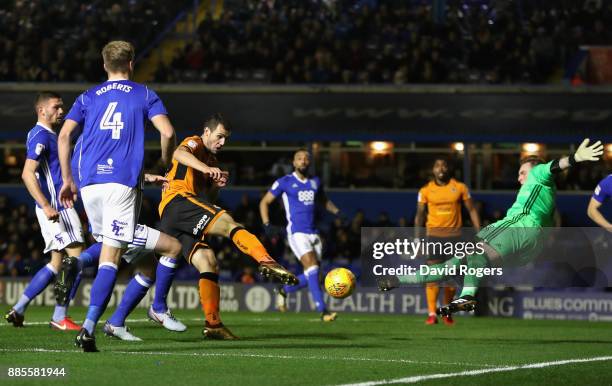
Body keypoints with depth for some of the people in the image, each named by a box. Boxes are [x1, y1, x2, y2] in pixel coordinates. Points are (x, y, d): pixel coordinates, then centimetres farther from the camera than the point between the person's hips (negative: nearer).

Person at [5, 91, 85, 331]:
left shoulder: (47, 135, 19)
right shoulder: (40, 136, -12)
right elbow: (27, 174, -21)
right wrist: (46, 206, -27)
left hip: (55, 207, 10)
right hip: (56, 207, -10)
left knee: (56, 264, 11)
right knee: (77, 258, -10)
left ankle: (18, 309, 11)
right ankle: (60, 318, -8)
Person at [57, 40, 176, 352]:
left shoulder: (88, 97, 16)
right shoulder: (144, 95, 9)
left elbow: (64, 135, 7)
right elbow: (167, 132, -3)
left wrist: (67, 180, 11)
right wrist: (164, 164, 14)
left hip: (89, 182, 3)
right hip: (123, 183, -3)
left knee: (104, 247, 25)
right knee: (110, 259, -8)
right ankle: (88, 327, -20)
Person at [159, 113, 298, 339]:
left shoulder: (210, 159, 33)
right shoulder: (194, 144, 6)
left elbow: (207, 198, 33)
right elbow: (179, 154, -20)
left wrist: (217, 185, 10)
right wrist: (206, 168, -37)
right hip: (177, 201, -10)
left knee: (208, 262, 0)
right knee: (227, 222, -27)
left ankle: (212, 324, -7)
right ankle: (266, 261, -50)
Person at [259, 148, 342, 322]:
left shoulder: (315, 182, 13)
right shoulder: (285, 182, 0)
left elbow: (324, 201, 31)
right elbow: (264, 202, 6)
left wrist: (337, 211, 12)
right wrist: (266, 224, -8)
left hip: (313, 233, 6)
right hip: (296, 233, -6)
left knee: (312, 276, 4)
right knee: (312, 268, -21)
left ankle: (283, 291, 30)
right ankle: (323, 311, -24)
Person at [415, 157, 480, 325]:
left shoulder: (460, 187, 1)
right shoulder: (426, 190, 1)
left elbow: (472, 210, 5)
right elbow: (419, 215, 6)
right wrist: (417, 238, -3)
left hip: (455, 236, 1)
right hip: (434, 235, -1)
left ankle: (447, 313, 21)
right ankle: (432, 314, -11)